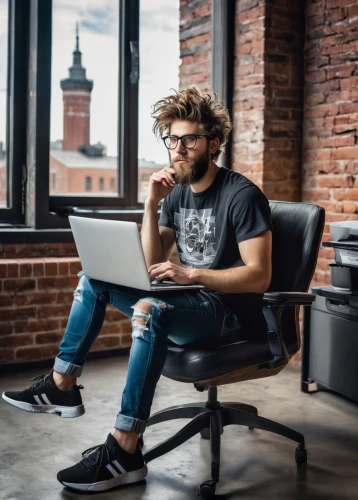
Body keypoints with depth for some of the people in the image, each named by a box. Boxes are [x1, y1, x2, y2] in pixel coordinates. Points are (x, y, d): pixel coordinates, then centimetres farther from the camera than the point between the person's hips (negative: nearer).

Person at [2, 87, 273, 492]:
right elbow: (151, 265, 5)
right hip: (189, 300, 8)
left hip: (231, 312, -8)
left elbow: (259, 276, -21)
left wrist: (189, 273, -28)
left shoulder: (241, 195, -14)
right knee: (93, 280, 7)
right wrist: (151, 204, -7)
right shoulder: (178, 191, 8)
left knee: (150, 309, -37)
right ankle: (62, 387, 10)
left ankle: (124, 453, -32)